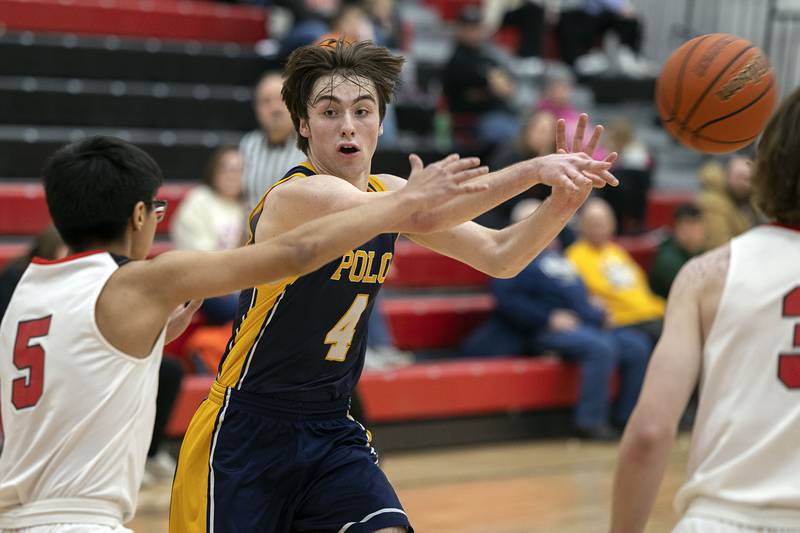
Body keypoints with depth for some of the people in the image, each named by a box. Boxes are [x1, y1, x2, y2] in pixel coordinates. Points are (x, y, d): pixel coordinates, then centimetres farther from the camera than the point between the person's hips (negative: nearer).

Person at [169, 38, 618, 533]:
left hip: (334, 433, 6)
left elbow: (498, 256, 3)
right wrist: (532, 169, -36)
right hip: (246, 434, -6)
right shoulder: (298, 195, -21)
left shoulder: (387, 191, 4)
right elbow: (424, 216, -37)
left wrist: (562, 202, -14)